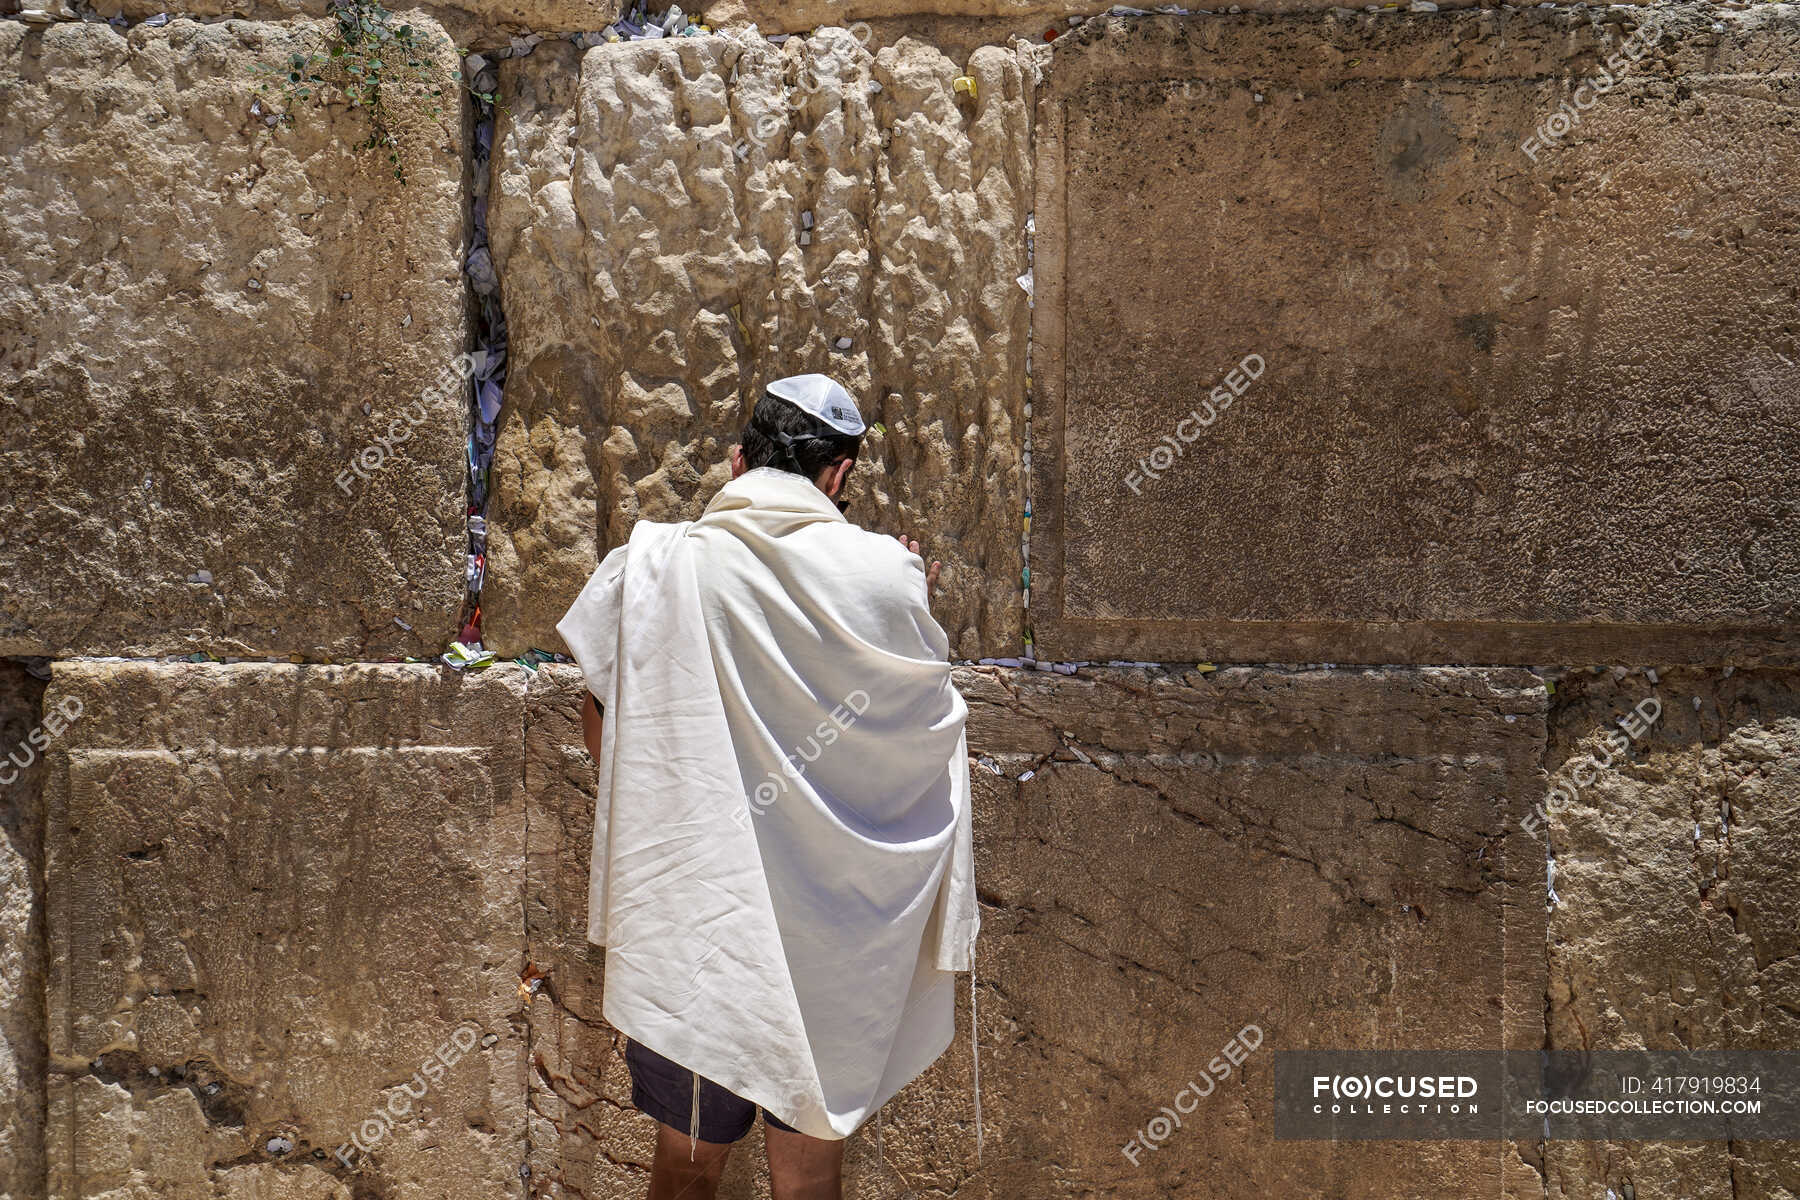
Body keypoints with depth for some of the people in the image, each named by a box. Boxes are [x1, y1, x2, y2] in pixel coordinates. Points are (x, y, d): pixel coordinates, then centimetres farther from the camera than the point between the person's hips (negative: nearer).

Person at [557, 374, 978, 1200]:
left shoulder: (647, 568, -7)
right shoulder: (883, 575, -9)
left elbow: (602, 737, 1)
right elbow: (930, 729, 2)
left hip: (685, 911, 1)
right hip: (831, 930, 0)